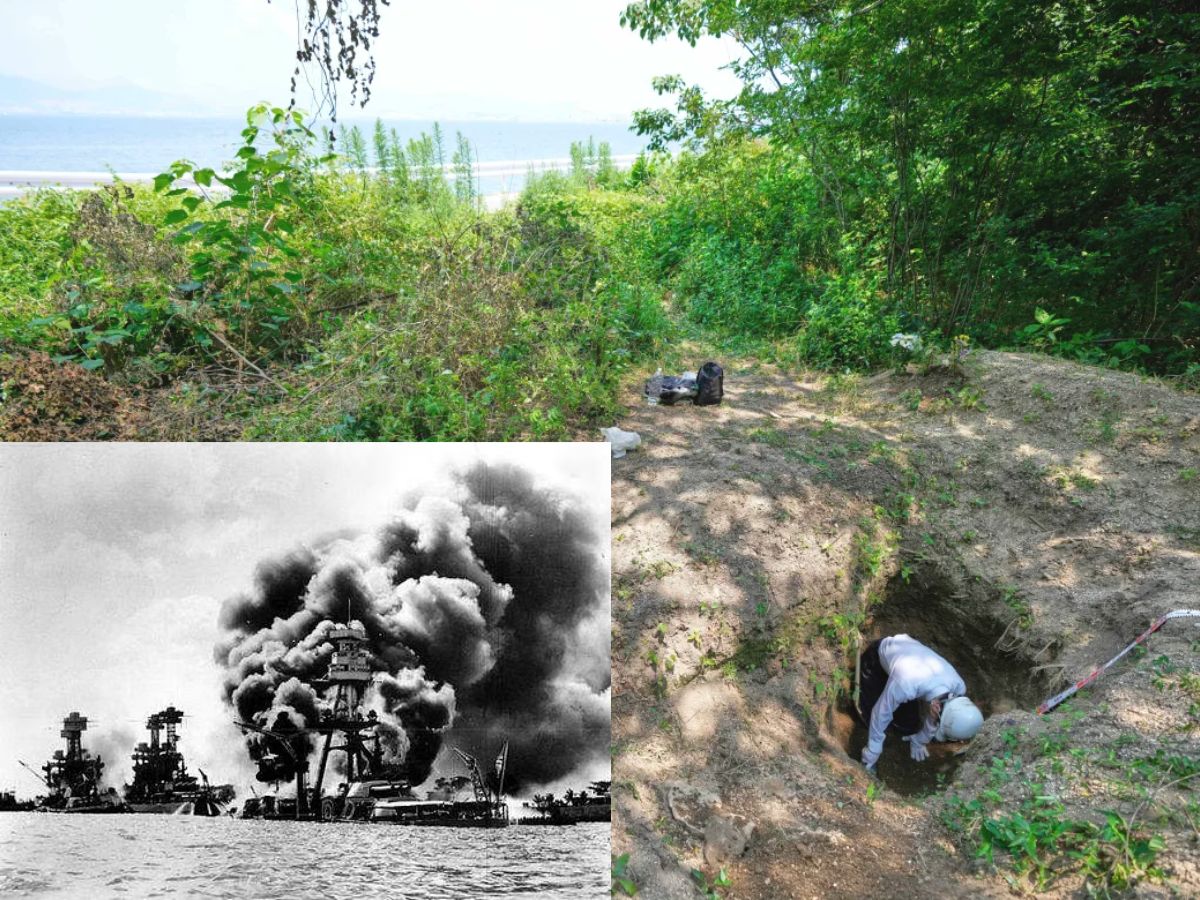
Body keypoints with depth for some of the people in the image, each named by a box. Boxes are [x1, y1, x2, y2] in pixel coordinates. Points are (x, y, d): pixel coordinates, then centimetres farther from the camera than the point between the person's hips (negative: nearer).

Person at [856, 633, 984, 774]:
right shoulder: (906, 683, -48)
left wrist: (918, 742, 7)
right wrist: (871, 756, -19)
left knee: (907, 726, 1)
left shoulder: (958, 686, -30)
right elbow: (881, 713, -30)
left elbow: (933, 719, -7)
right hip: (878, 654, -4)